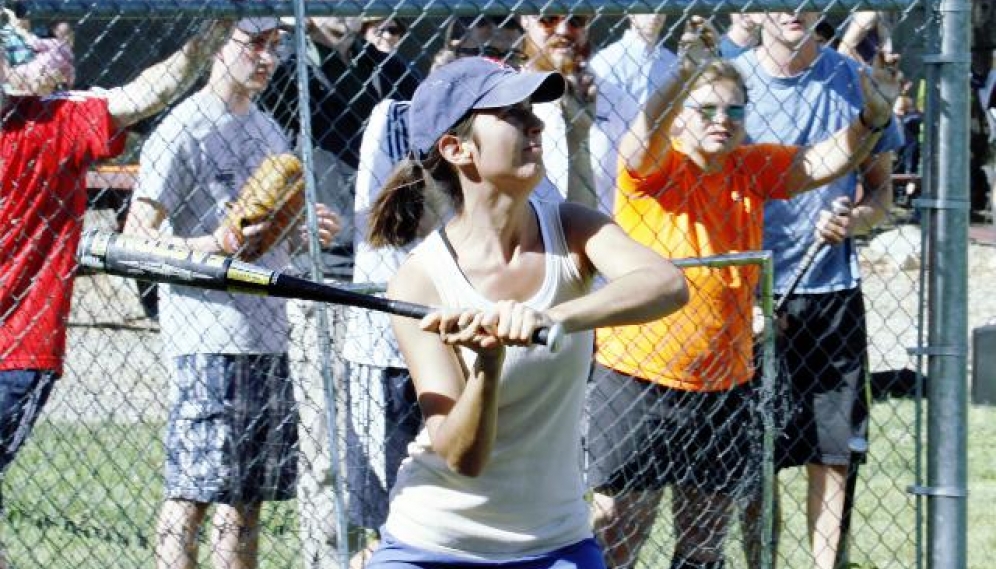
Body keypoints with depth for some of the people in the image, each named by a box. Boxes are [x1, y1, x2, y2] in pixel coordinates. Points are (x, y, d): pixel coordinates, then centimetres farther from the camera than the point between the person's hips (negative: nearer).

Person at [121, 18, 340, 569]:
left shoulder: (268, 130, 17)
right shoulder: (184, 130, -8)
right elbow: (136, 237, -12)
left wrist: (307, 230, 6)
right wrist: (216, 245, -27)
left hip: (267, 336, 8)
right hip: (209, 340, -8)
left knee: (249, 494, 10)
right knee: (193, 491, -9)